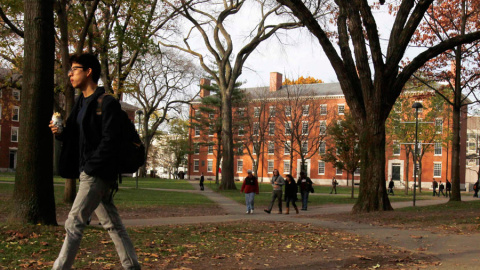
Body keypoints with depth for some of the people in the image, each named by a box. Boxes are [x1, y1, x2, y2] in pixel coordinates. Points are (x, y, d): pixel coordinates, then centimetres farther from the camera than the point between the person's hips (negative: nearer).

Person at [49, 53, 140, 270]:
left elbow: (110, 140, -18)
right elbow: (76, 137, 21)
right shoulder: (81, 102, 16)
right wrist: (60, 133, 0)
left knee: (74, 223, -10)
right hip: (88, 172, 9)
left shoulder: (107, 102, -12)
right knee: (112, 223, 13)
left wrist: (90, 168, -20)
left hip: (98, 173, -9)